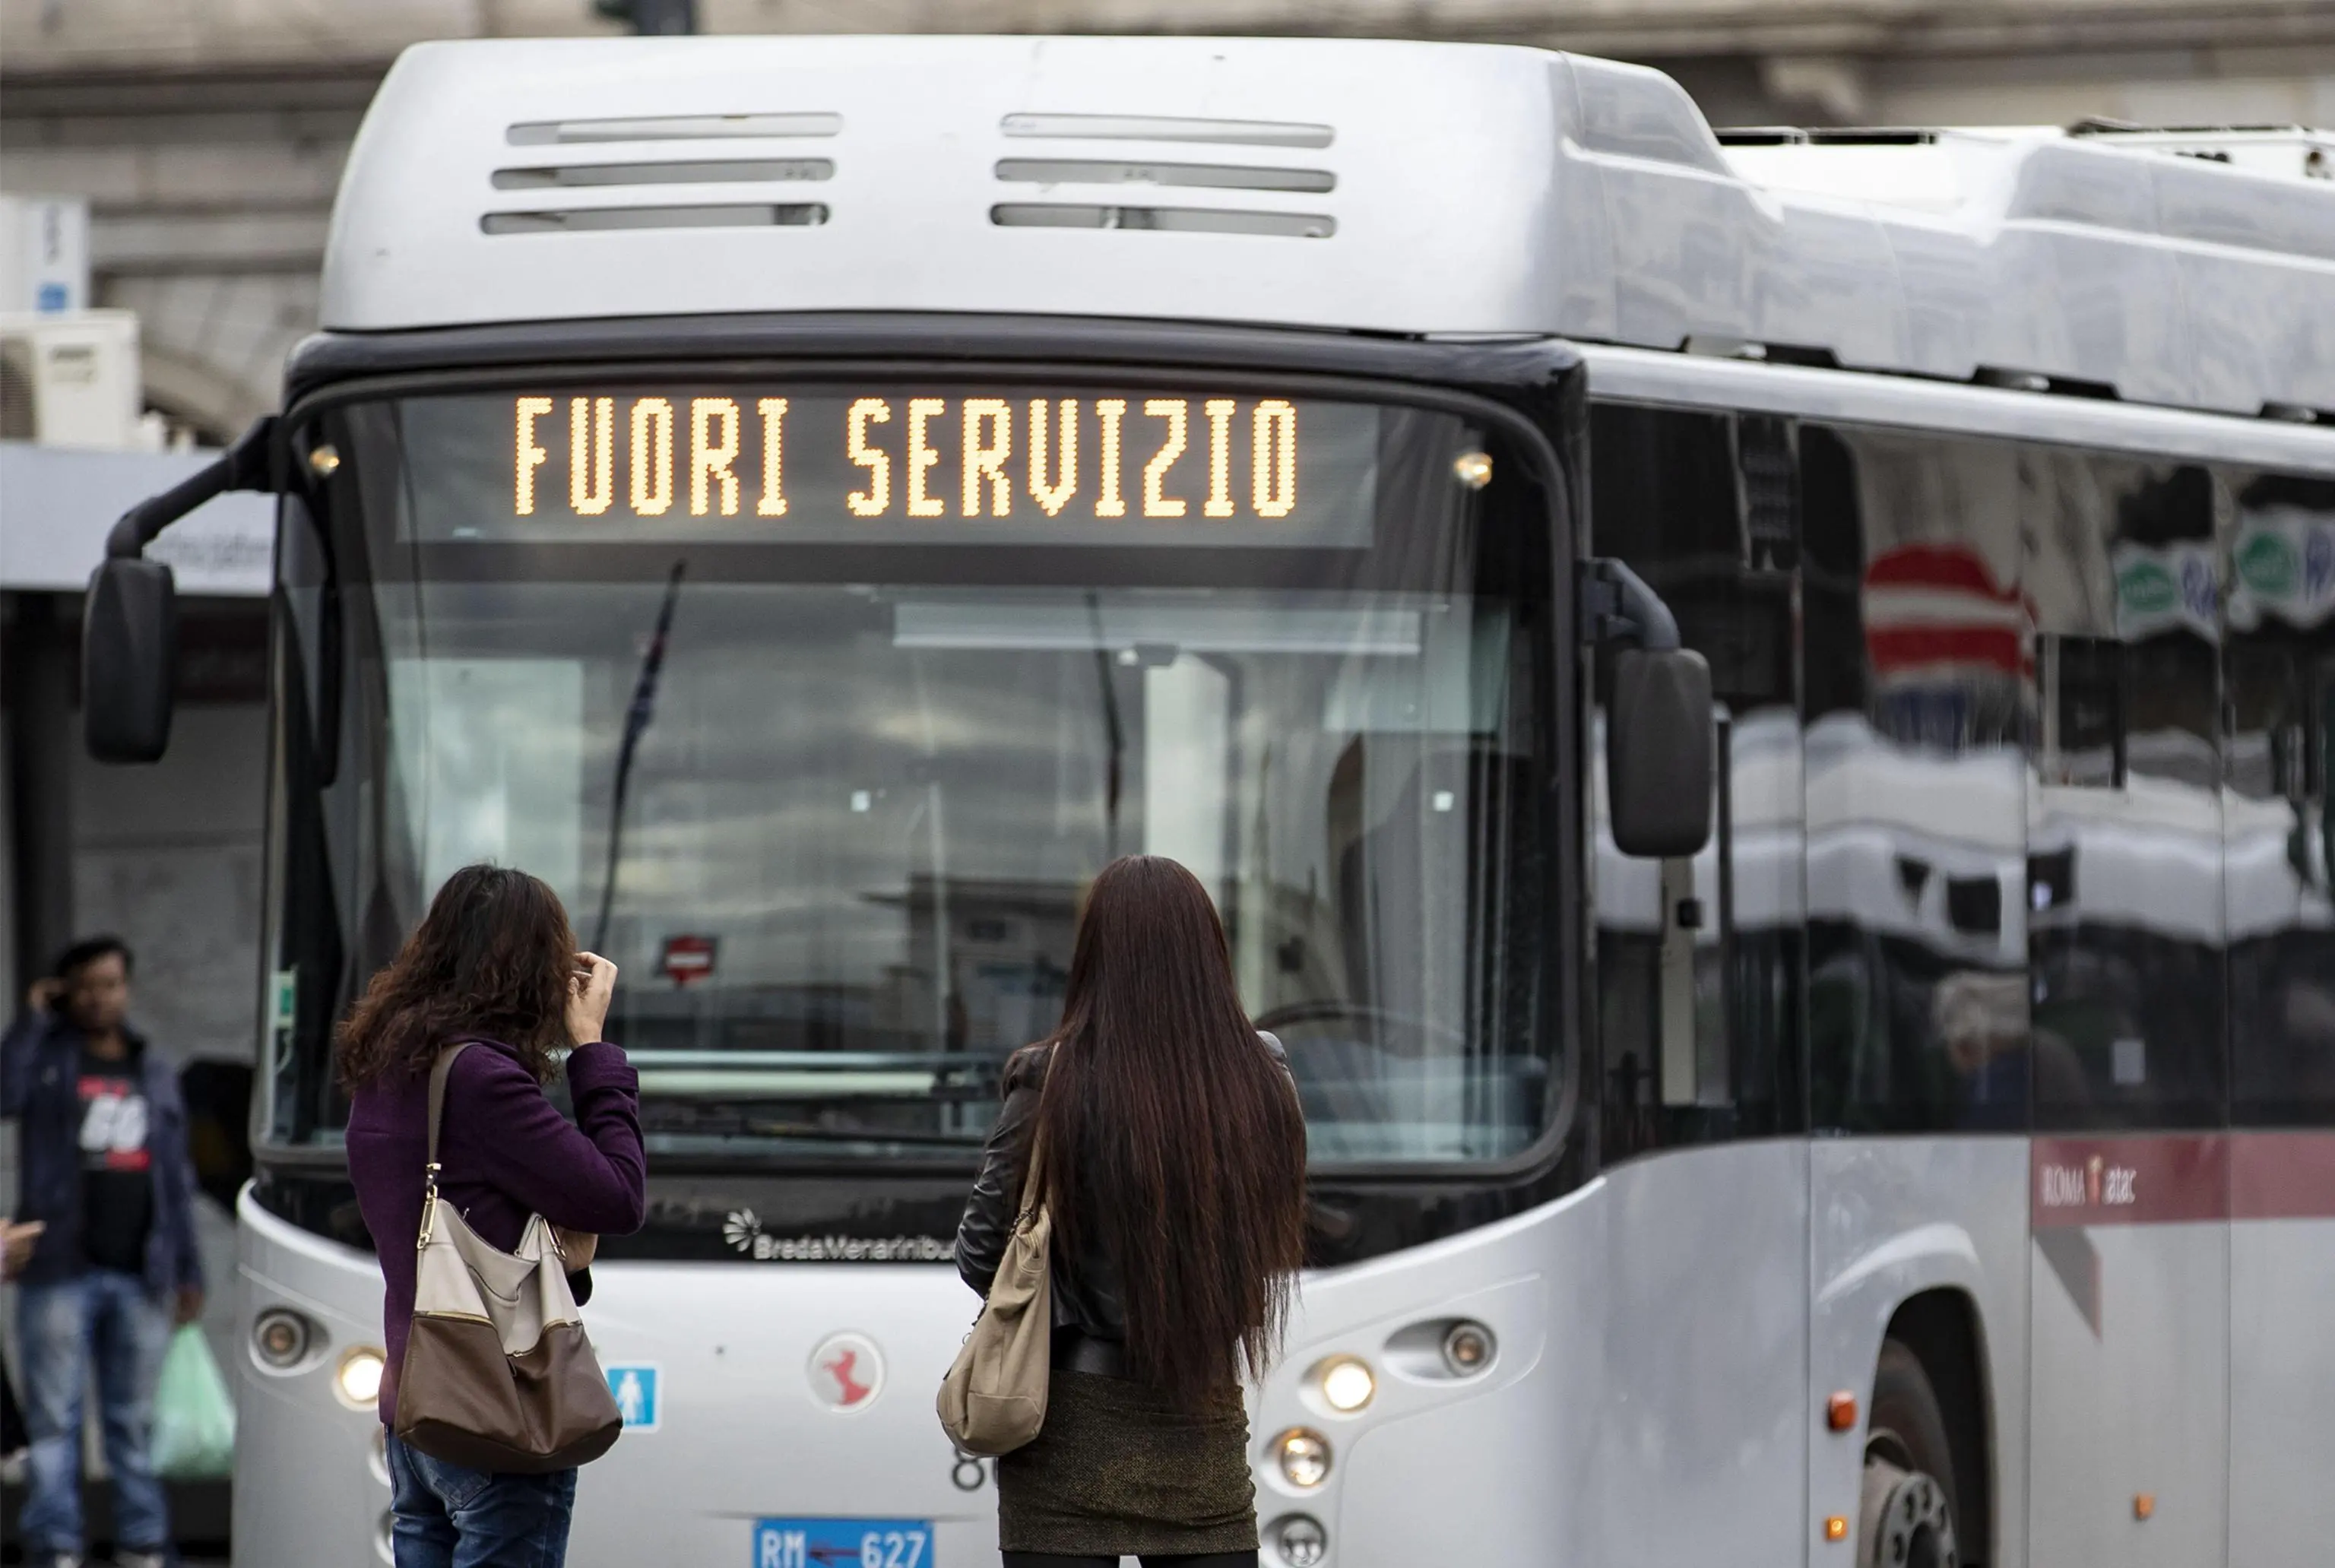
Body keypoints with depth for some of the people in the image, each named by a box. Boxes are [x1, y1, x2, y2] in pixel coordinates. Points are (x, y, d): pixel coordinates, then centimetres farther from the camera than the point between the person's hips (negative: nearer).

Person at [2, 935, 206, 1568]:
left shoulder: (154, 1073, 17)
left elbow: (176, 1178, 19)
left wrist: (188, 1270, 15)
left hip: (140, 1277, 4)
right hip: (61, 1272, -4)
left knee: (135, 1420, 7)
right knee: (54, 1418, -5)